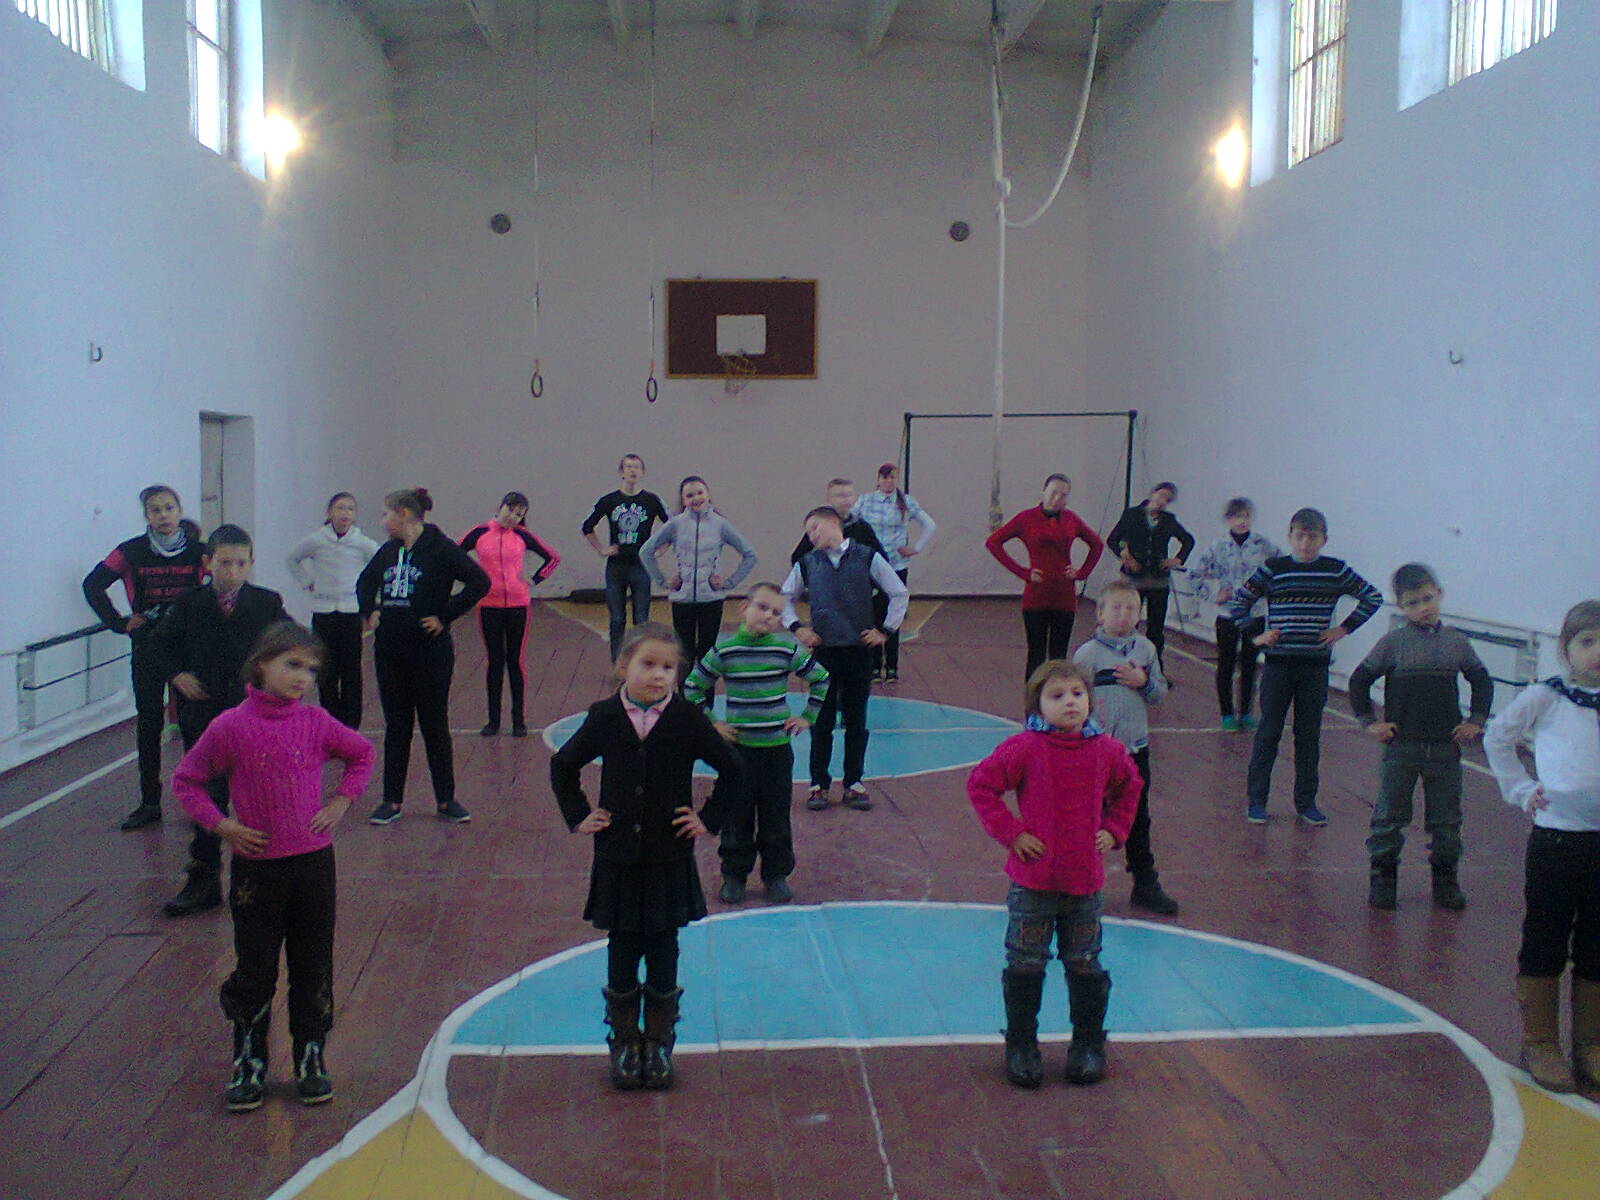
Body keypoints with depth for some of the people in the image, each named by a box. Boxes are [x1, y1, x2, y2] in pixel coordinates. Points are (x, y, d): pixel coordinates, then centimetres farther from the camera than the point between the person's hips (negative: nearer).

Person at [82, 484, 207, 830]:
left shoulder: (198, 551, -3)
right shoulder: (132, 552, -2)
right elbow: (92, 584, 6)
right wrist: (118, 623, 0)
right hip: (147, 647, 1)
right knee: (148, 724, 6)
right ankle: (149, 803, 14)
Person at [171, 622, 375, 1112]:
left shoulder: (316, 722, -2)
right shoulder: (231, 727, -9)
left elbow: (362, 754, 14)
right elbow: (186, 780, 0)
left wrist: (341, 801, 3)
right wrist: (219, 824, -9)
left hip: (313, 863, 2)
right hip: (256, 866, -2)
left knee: (313, 969, 11)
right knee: (253, 971, 8)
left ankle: (312, 1059, 26)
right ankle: (249, 1064, 24)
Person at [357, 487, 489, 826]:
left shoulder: (440, 548, -10)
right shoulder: (387, 551, 9)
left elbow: (479, 582, -16)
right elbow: (365, 582, 27)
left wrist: (445, 616, -15)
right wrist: (370, 611, 9)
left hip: (430, 651, -5)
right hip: (389, 651, 5)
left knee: (435, 725, 4)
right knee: (396, 725, 10)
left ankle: (446, 800, 16)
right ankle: (391, 801, 18)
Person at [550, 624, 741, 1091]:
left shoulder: (688, 720, -7)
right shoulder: (604, 718, -4)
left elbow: (732, 771, 4)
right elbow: (562, 767, 12)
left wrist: (709, 819, 0)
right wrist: (578, 816, 5)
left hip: (669, 860, -1)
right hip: (617, 858, 1)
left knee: (663, 952, 7)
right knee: (622, 952, 8)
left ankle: (659, 1044, 22)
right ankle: (623, 1043, 23)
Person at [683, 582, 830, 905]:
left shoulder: (788, 649, -4)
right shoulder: (724, 650, -7)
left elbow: (821, 679, 10)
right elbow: (692, 687, 4)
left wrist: (808, 717, 6)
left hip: (777, 745, 1)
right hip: (737, 745, -1)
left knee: (776, 815, 8)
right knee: (736, 814, 8)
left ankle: (776, 875, 22)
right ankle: (734, 874, 21)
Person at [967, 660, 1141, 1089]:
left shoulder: (1107, 751, 0)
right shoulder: (1024, 748, -13)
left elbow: (1128, 788, 20)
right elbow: (981, 784, -8)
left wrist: (1113, 830, 8)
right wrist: (1010, 832, -11)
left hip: (1085, 881, 3)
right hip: (1033, 881, -3)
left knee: (1085, 967, 13)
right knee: (1025, 968, 7)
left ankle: (1088, 1045, 28)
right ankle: (1021, 1046, 22)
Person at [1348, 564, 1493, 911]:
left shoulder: (1457, 642, 3)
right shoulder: (1393, 643, -5)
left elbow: (1482, 681, 16)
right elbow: (1359, 681, 1)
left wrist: (1476, 722, 8)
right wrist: (1369, 721, -4)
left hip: (1445, 748, 2)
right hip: (1401, 746, -2)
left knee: (1446, 819, 10)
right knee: (1389, 816, 4)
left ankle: (1445, 879, 23)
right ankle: (1383, 877, 15)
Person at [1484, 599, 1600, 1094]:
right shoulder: (1545, 698, -5)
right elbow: (1497, 737, 6)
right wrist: (1521, 788, 0)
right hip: (1557, 836, -3)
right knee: (1544, 945, 7)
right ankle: (1540, 1042, 19)